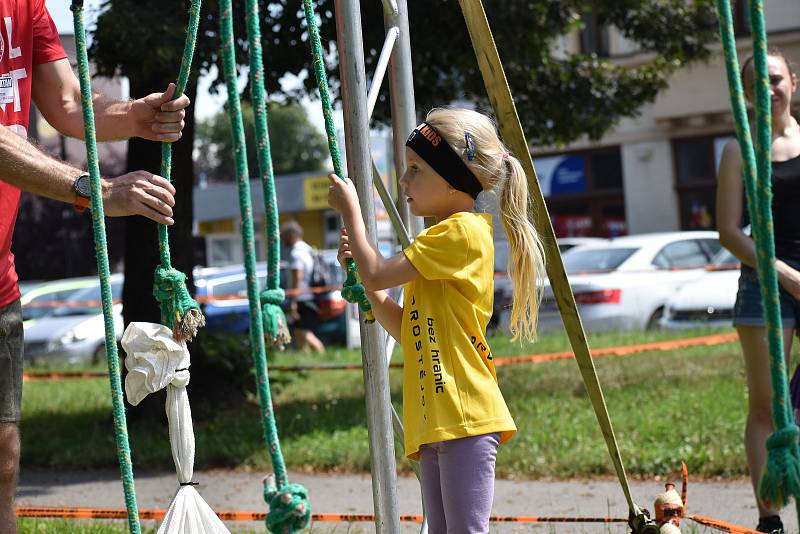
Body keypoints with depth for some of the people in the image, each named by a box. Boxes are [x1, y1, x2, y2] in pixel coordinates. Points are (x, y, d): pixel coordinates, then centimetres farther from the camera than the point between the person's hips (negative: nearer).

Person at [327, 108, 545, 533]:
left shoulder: (463, 231, -8)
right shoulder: (441, 239, 24)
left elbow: (377, 273, -10)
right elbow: (406, 330, 22)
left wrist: (350, 209, 4)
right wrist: (360, 265, 15)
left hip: (465, 415, -10)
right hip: (434, 419, 10)